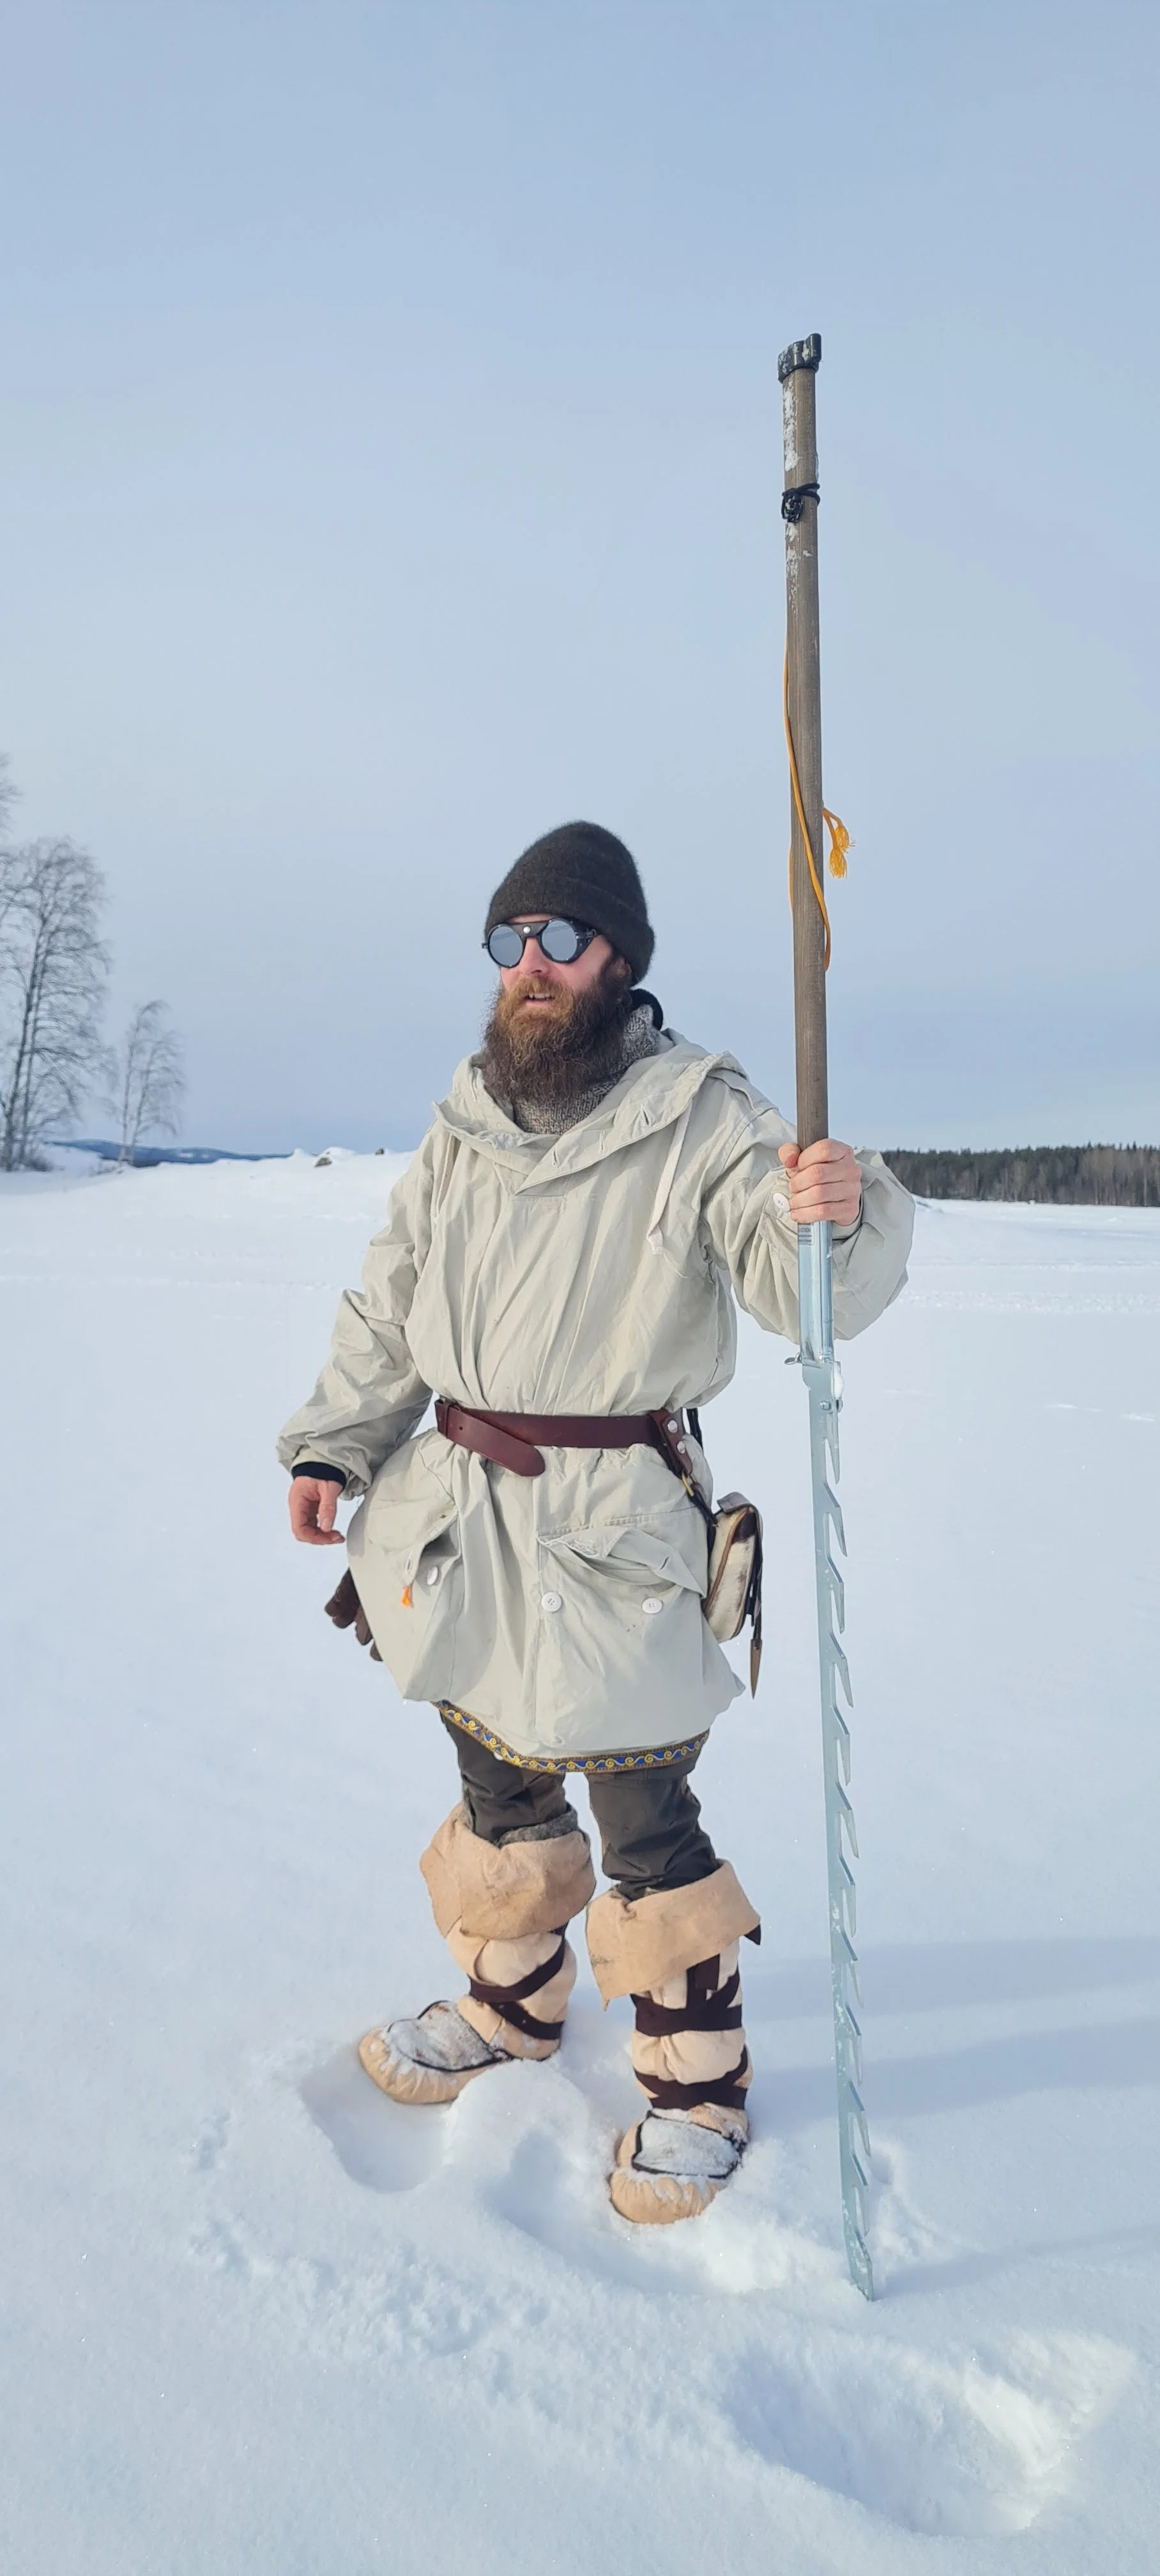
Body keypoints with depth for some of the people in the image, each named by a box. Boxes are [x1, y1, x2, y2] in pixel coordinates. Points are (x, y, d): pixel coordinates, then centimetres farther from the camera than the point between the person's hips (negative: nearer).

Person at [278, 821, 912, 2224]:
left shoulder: (702, 1117, -10)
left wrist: (834, 1217, -42)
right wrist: (331, 1445, 10)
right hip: (461, 1511, 6)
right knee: (496, 1779, 20)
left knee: (641, 1815, 1)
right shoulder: (467, 1119, 7)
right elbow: (389, 1302, 15)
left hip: (612, 1527, -6)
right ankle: (511, 2003, 44)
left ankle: (696, 2084, 24)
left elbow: (804, 1289, -20)